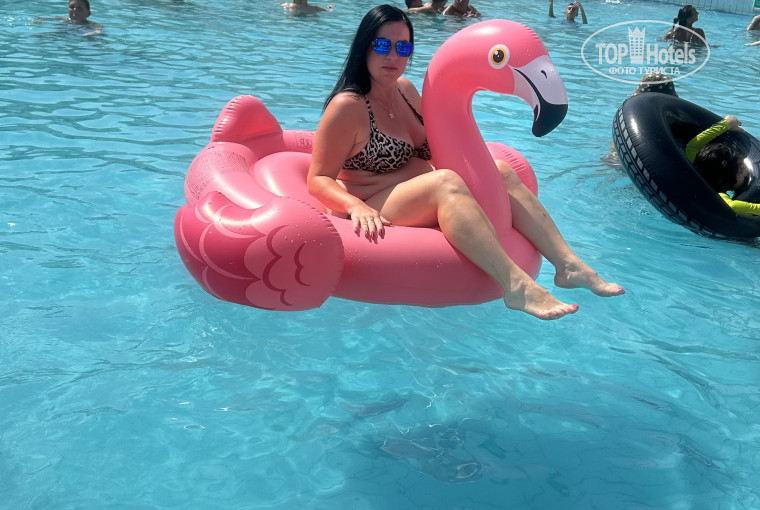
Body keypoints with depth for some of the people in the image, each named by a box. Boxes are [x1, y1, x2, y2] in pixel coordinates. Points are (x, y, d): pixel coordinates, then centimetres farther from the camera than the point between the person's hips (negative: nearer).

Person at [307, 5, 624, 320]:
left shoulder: (406, 90, 13)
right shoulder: (348, 106, -11)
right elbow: (319, 180, -15)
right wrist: (357, 206, -32)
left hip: (419, 205, 9)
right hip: (375, 214, -9)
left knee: (501, 172, -1)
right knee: (447, 182, -34)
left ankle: (569, 264, -13)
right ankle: (516, 285, -46)